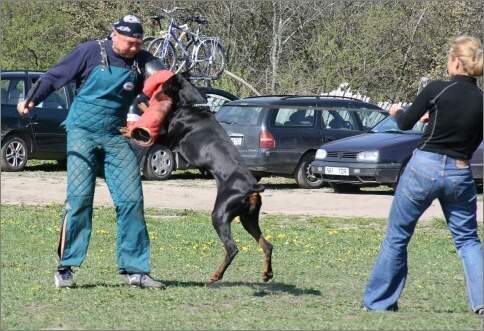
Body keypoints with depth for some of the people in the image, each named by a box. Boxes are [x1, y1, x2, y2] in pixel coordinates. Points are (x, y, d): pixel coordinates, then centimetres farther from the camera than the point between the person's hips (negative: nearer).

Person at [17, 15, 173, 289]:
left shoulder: (142, 61, 2)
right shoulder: (91, 52, -7)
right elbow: (55, 77, -3)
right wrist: (32, 100, -17)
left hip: (116, 137, 4)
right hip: (83, 131, -4)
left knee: (132, 200, -2)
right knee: (79, 198, -11)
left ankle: (135, 270, 4)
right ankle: (65, 267, -6)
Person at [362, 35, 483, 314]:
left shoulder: (436, 90, -10)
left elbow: (406, 123, 2)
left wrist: (397, 112, 26)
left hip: (424, 168, -3)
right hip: (460, 175, 3)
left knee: (397, 237, 11)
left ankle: (378, 301, 17)